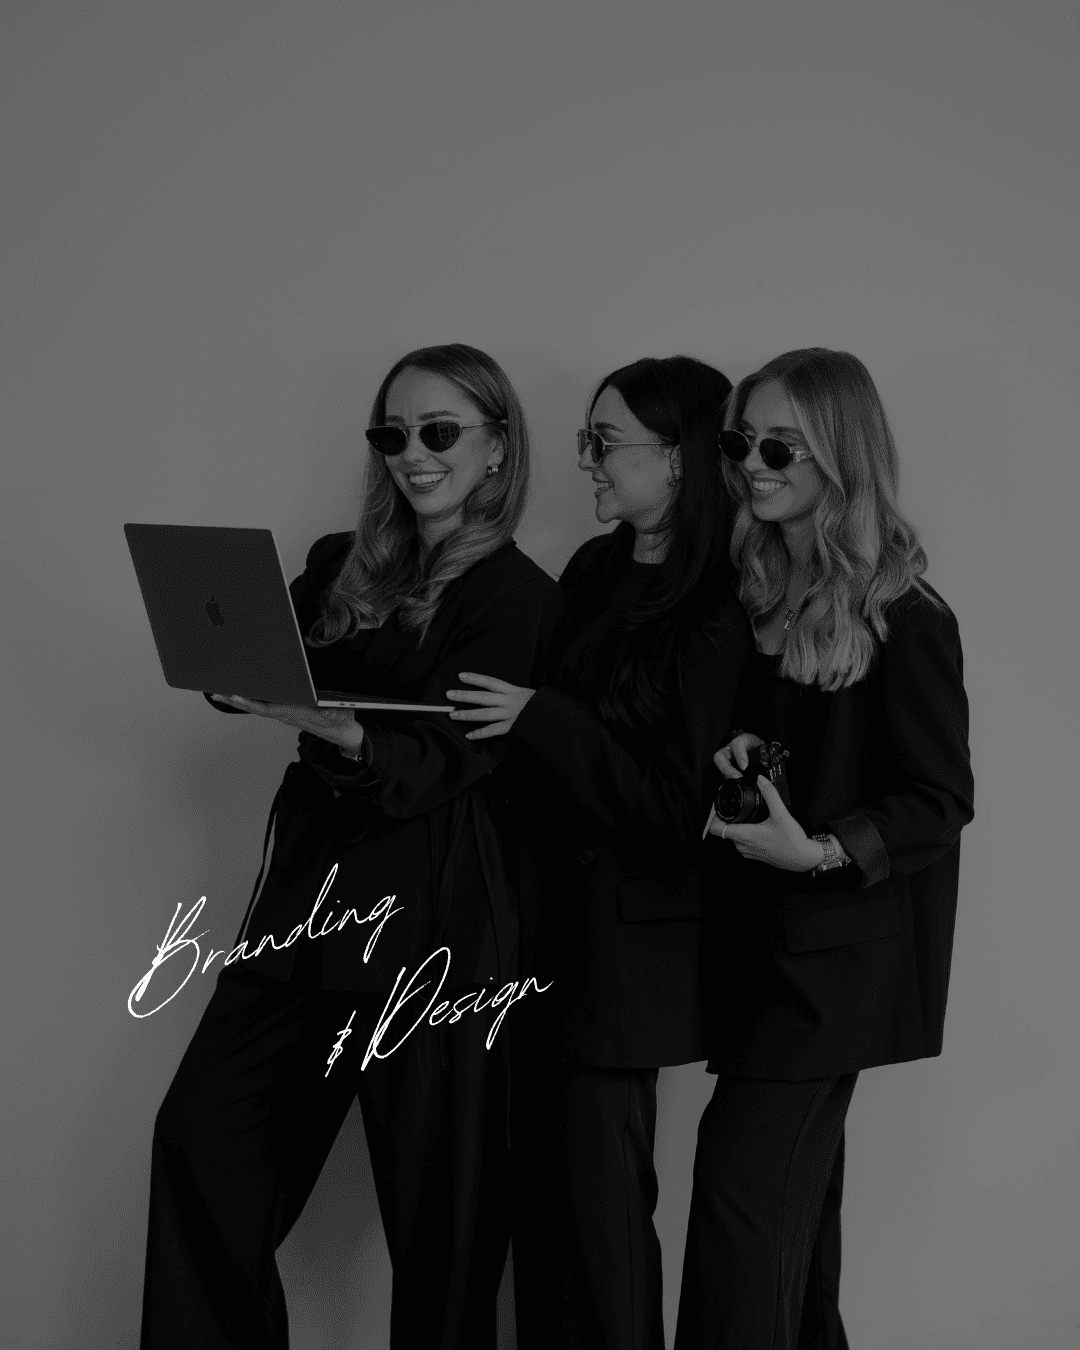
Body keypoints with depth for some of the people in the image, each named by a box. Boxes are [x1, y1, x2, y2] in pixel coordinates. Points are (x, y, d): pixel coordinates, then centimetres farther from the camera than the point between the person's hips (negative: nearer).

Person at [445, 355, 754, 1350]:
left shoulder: (717, 619, -14)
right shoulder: (594, 571, 9)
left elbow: (679, 804, -15)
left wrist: (539, 717, -18)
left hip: (627, 940, -7)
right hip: (546, 913, 7)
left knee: (597, 1190, -1)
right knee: (536, 1183, 9)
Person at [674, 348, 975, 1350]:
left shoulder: (902, 619, -12)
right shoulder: (757, 592, 9)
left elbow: (941, 802, -12)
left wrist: (819, 850, -25)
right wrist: (740, 755, -3)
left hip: (840, 953, -7)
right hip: (762, 932, 7)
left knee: (741, 1184, -12)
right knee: (794, 1196, 15)